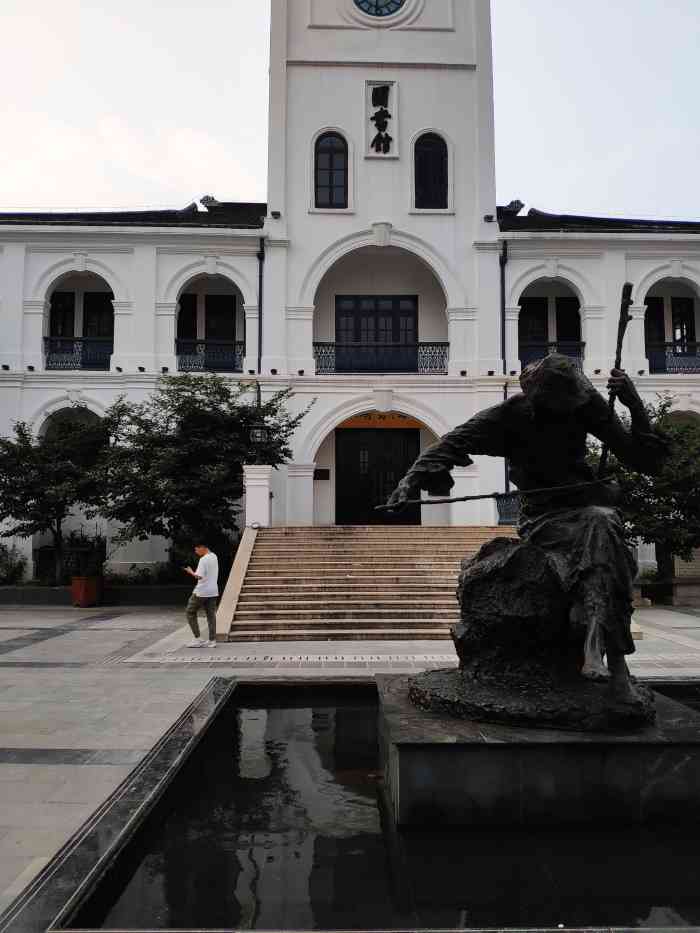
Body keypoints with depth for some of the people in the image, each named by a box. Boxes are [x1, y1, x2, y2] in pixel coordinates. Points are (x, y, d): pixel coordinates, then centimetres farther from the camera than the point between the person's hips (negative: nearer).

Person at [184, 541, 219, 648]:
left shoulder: (203, 560, -17)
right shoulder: (214, 557, 10)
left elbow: (199, 576, -22)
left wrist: (191, 572, -7)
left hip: (201, 592, -8)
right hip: (213, 591, 8)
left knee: (190, 612, 6)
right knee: (211, 615, 9)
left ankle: (198, 638, 3)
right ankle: (212, 640, 9)